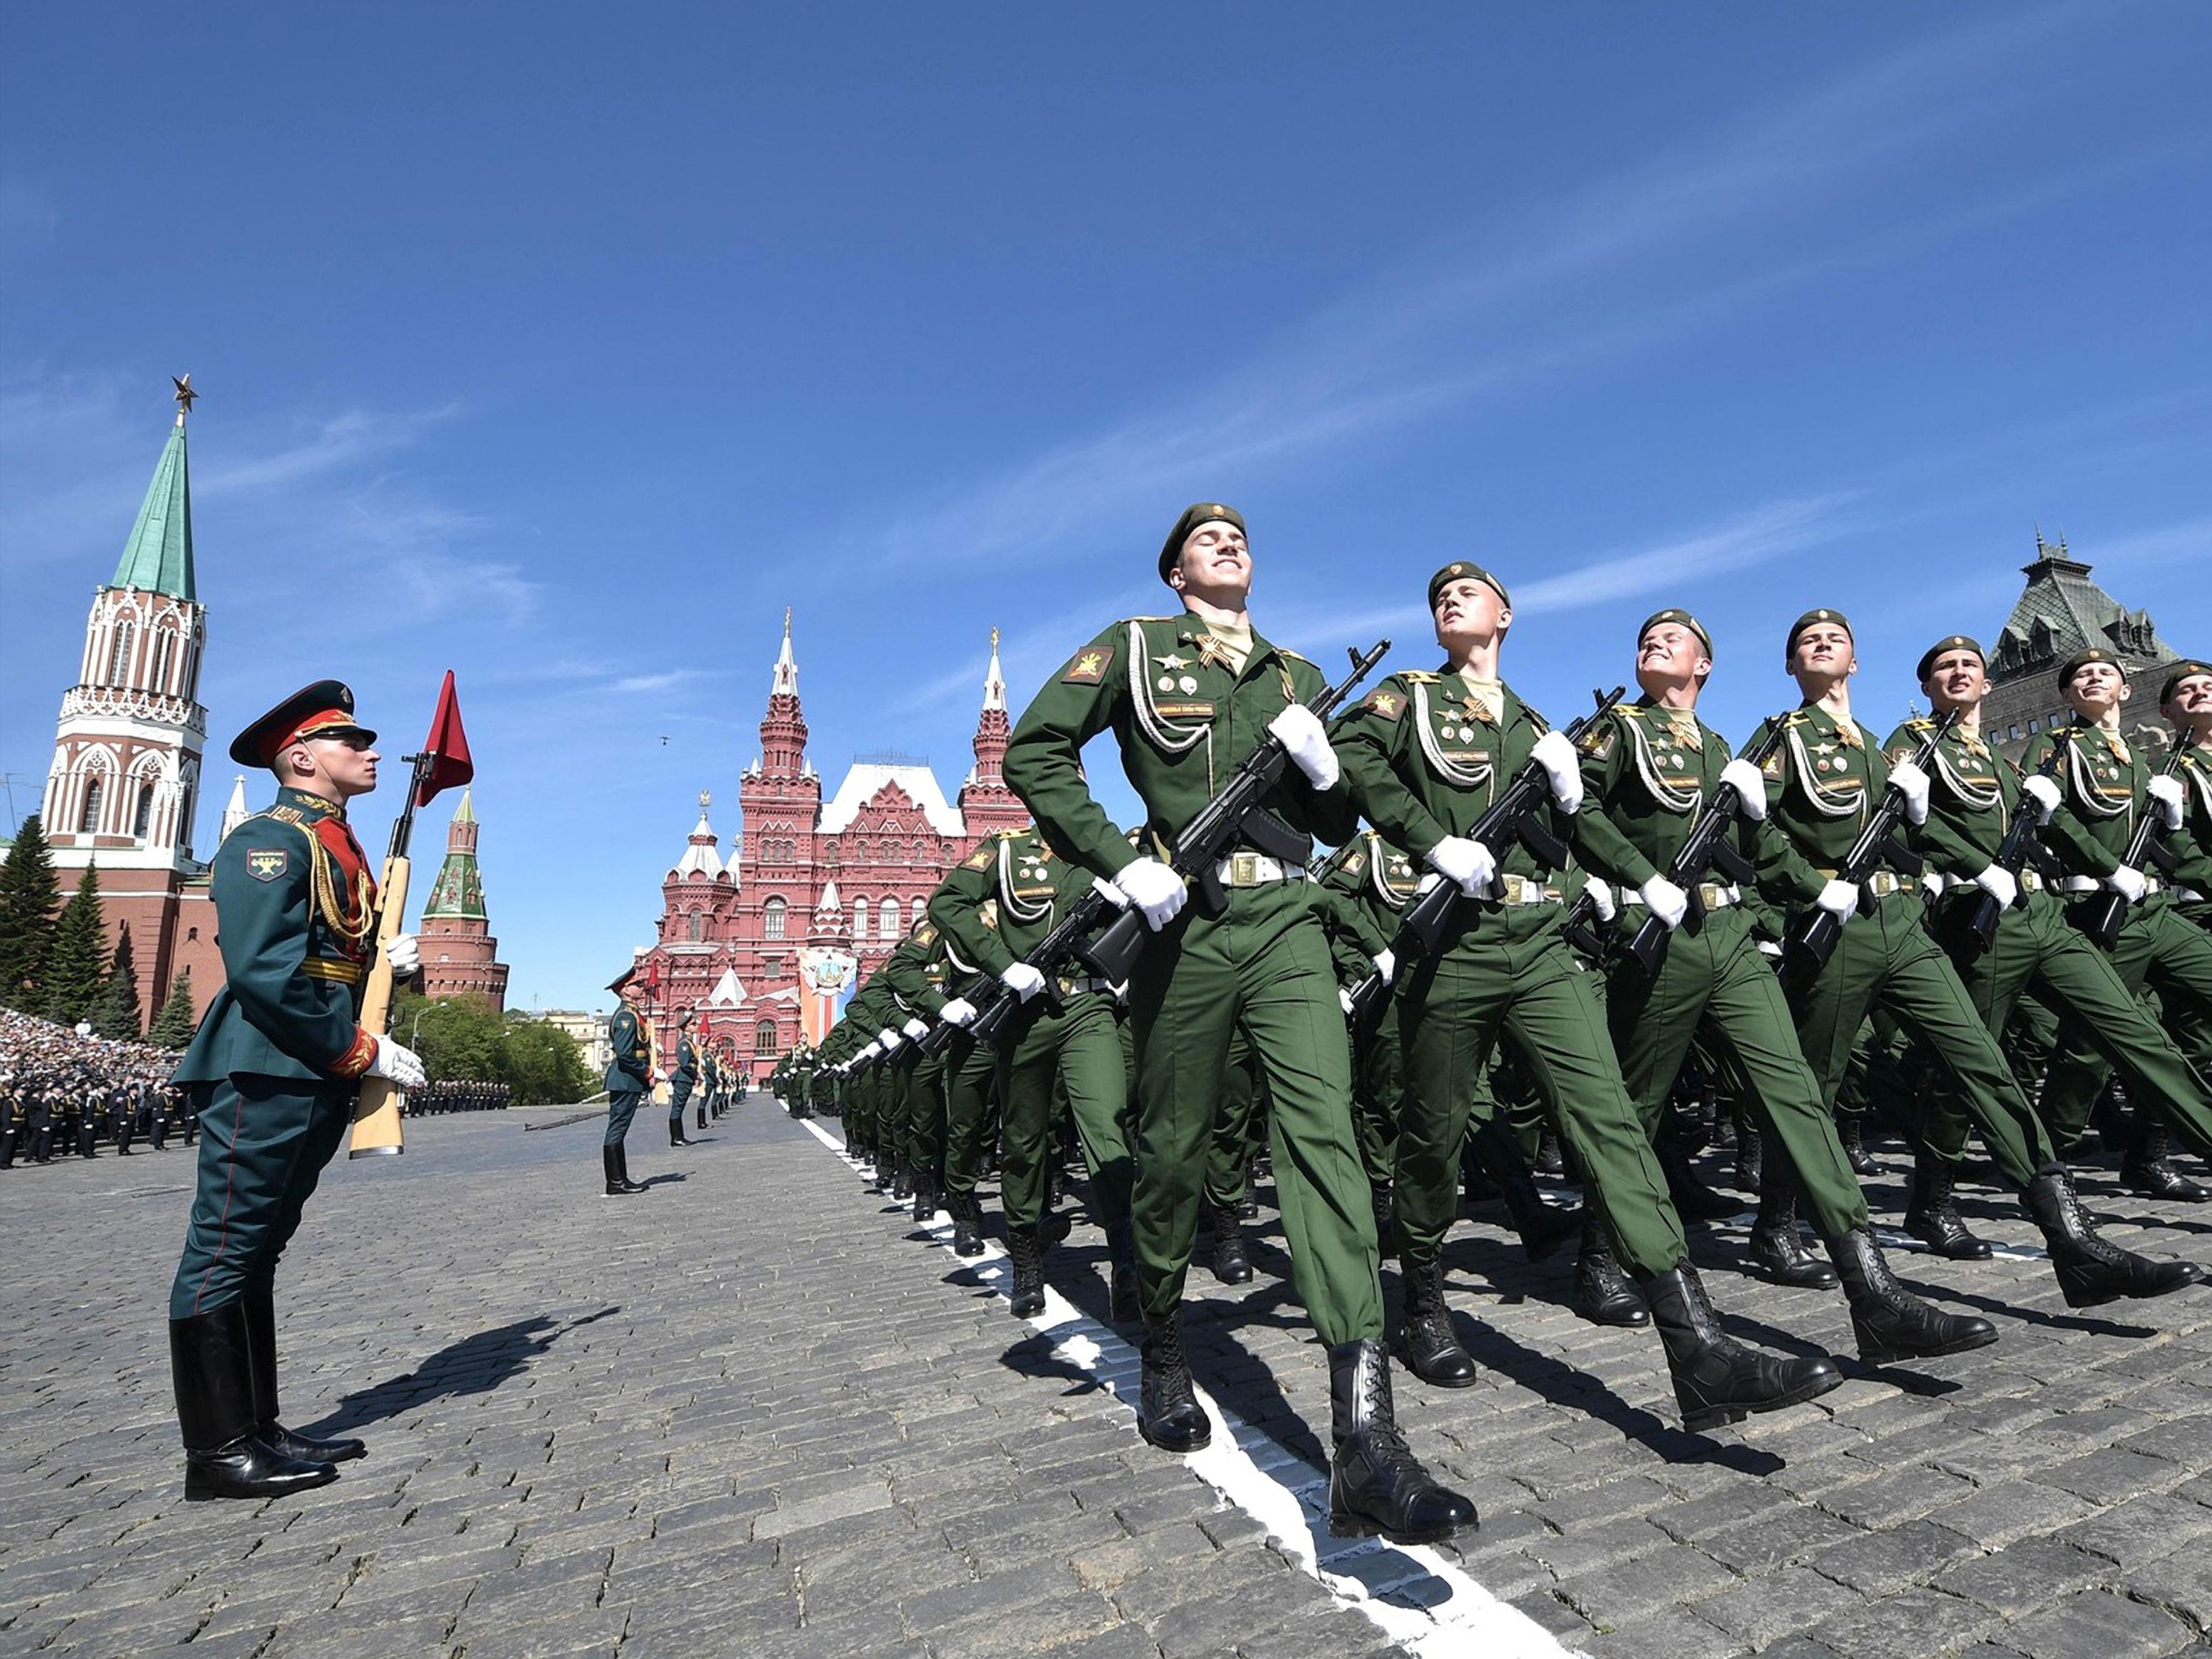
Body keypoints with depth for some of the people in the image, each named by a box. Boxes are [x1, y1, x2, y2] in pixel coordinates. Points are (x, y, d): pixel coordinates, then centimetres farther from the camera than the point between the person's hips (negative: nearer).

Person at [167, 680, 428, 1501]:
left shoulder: (338, 849, 19)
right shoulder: (270, 839, -10)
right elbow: (263, 971, -20)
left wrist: (391, 961, 2)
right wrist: (365, 1052, -17)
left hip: (317, 1082, 10)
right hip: (265, 1074, -10)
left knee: (255, 1251, 14)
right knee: (224, 1253, -1)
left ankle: (256, 1431, 23)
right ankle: (217, 1454, 8)